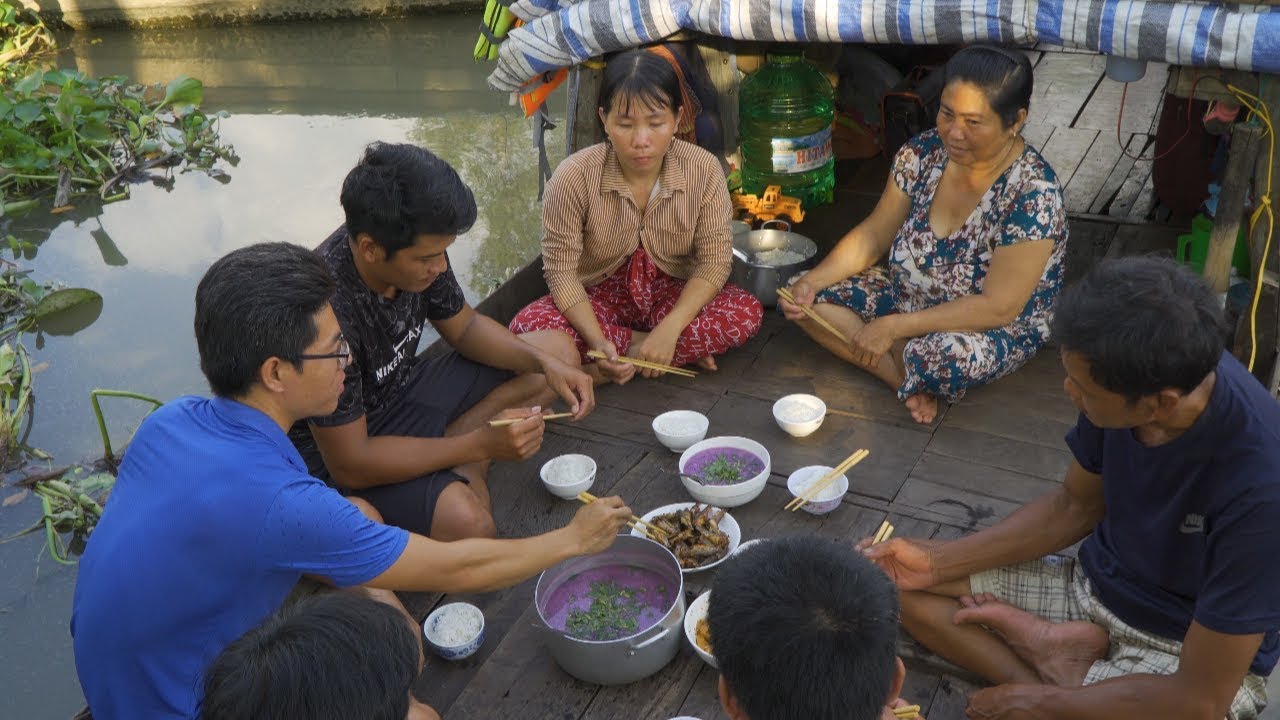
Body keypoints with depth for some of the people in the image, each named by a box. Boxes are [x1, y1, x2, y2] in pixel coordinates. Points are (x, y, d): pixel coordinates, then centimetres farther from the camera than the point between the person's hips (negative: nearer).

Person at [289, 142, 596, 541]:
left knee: (559, 348, 6)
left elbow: (465, 327, 5)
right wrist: (480, 444, -30)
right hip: (332, 452, -8)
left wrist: (547, 363, -12)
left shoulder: (417, 249, -14)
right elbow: (349, 464, -28)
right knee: (467, 523, -37)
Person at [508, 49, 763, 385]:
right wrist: (598, 341, -32)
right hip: (600, 296, 0)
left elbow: (714, 261, -13)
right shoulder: (573, 177, -21)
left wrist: (670, 329, -28)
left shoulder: (703, 169, -17)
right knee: (528, 328, -30)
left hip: (672, 294, 0)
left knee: (747, 314, -26)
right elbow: (561, 271, -17)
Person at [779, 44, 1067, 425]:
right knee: (802, 300, -11)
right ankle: (910, 379, -15)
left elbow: (997, 307, -27)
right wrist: (812, 280, -16)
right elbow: (873, 235, 1)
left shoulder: (1033, 193, -27)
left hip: (998, 328, -6)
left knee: (946, 356, -41)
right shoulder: (922, 152, -10)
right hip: (909, 296, 7)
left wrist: (893, 328, -30)